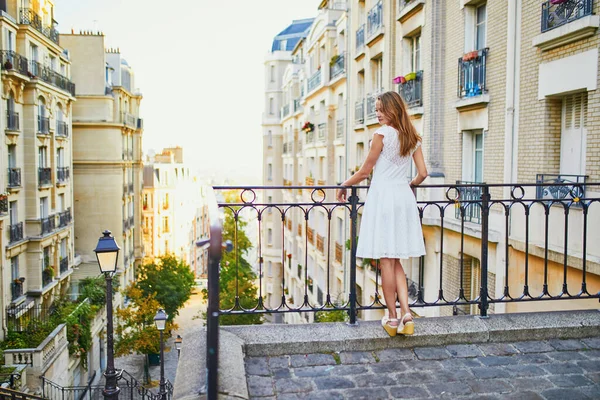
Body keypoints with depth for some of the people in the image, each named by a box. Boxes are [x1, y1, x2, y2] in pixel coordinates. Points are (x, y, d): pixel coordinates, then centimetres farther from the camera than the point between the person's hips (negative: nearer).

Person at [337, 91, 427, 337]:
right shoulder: (412, 137, 11)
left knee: (386, 260, 0)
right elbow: (423, 173, 10)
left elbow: (365, 171, -4)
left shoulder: (382, 133, -7)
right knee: (396, 261, 13)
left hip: (383, 196, -7)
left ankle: (392, 318, 6)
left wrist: (344, 185, 11)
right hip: (404, 198, 7)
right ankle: (406, 312, 2)